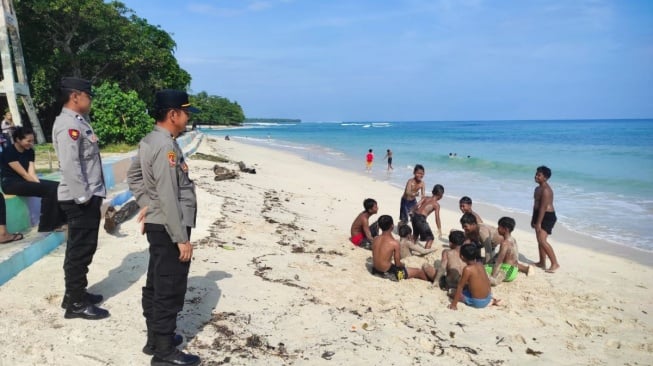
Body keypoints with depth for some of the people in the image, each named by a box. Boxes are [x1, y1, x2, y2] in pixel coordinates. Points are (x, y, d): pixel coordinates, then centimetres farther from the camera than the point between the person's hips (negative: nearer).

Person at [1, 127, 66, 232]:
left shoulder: (29, 151, 6)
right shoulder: (9, 152, -15)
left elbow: (32, 173, -2)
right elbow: (24, 174, -18)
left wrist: (39, 185, -18)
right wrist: (40, 186, -21)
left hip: (26, 181, 7)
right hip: (11, 183, -7)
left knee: (56, 186, -12)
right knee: (48, 190, -25)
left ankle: (58, 221, -6)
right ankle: (46, 226, -15)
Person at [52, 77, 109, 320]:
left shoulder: (79, 121, 14)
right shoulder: (68, 125, -17)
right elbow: (70, 165, -24)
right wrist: (83, 197, -21)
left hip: (89, 195, 10)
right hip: (80, 200, -10)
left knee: (83, 249, 18)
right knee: (79, 250, -1)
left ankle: (76, 294, 31)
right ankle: (75, 303, 11)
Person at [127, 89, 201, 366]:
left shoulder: (149, 141, 9)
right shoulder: (166, 147, -22)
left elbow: (133, 176, 20)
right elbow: (169, 198, -25)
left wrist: (146, 204, 16)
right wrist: (182, 238, -21)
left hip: (156, 225, 10)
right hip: (168, 228, -10)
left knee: (156, 285, 18)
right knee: (170, 289, -1)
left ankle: (156, 338, 32)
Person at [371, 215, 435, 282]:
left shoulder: (375, 239, -2)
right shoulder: (394, 243, -20)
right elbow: (398, 264, -12)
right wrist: (402, 264, 12)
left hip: (375, 271, 7)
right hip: (387, 274, -7)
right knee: (418, 271, 11)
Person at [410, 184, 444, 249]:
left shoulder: (426, 198, 14)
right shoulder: (436, 204, 0)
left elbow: (416, 206, 4)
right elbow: (437, 219, -3)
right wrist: (439, 230, 4)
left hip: (415, 216, 7)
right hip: (421, 219, -7)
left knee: (416, 234, 32)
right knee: (430, 238, 4)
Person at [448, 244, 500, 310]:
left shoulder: (467, 269, -22)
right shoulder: (480, 265, -1)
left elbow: (460, 286, -17)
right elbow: (487, 281, 12)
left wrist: (454, 304, -11)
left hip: (478, 302, -7)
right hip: (488, 296, 7)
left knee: (454, 293, 2)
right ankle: (491, 301, 13)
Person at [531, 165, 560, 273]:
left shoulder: (546, 190, -19)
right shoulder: (538, 189, 13)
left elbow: (543, 207, -22)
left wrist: (538, 223, -24)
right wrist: (533, 219, 22)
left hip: (547, 217, -10)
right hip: (540, 215, 10)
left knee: (542, 240, -18)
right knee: (540, 240, 14)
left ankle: (555, 263, -12)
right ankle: (542, 262, 24)